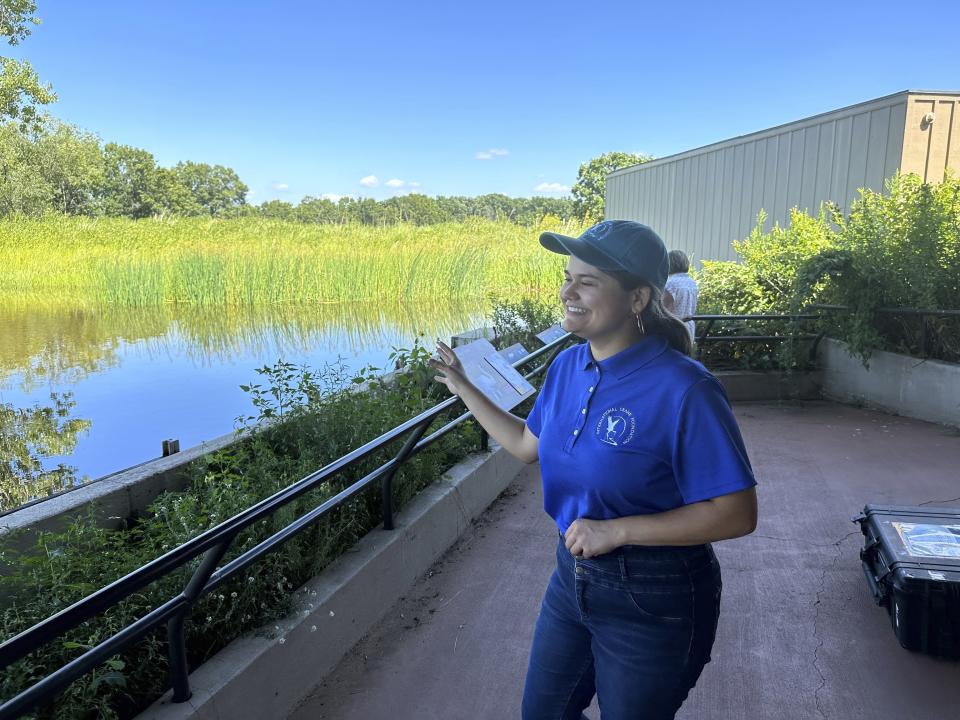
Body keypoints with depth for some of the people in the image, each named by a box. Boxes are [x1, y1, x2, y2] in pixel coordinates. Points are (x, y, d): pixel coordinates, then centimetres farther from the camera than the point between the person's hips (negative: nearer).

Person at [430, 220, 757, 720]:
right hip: (573, 575, 7)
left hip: (653, 601, -6)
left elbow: (737, 514, -22)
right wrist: (463, 388, 11)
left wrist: (615, 531, -26)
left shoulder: (683, 390, -26)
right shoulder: (567, 366, -4)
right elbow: (527, 445, 11)